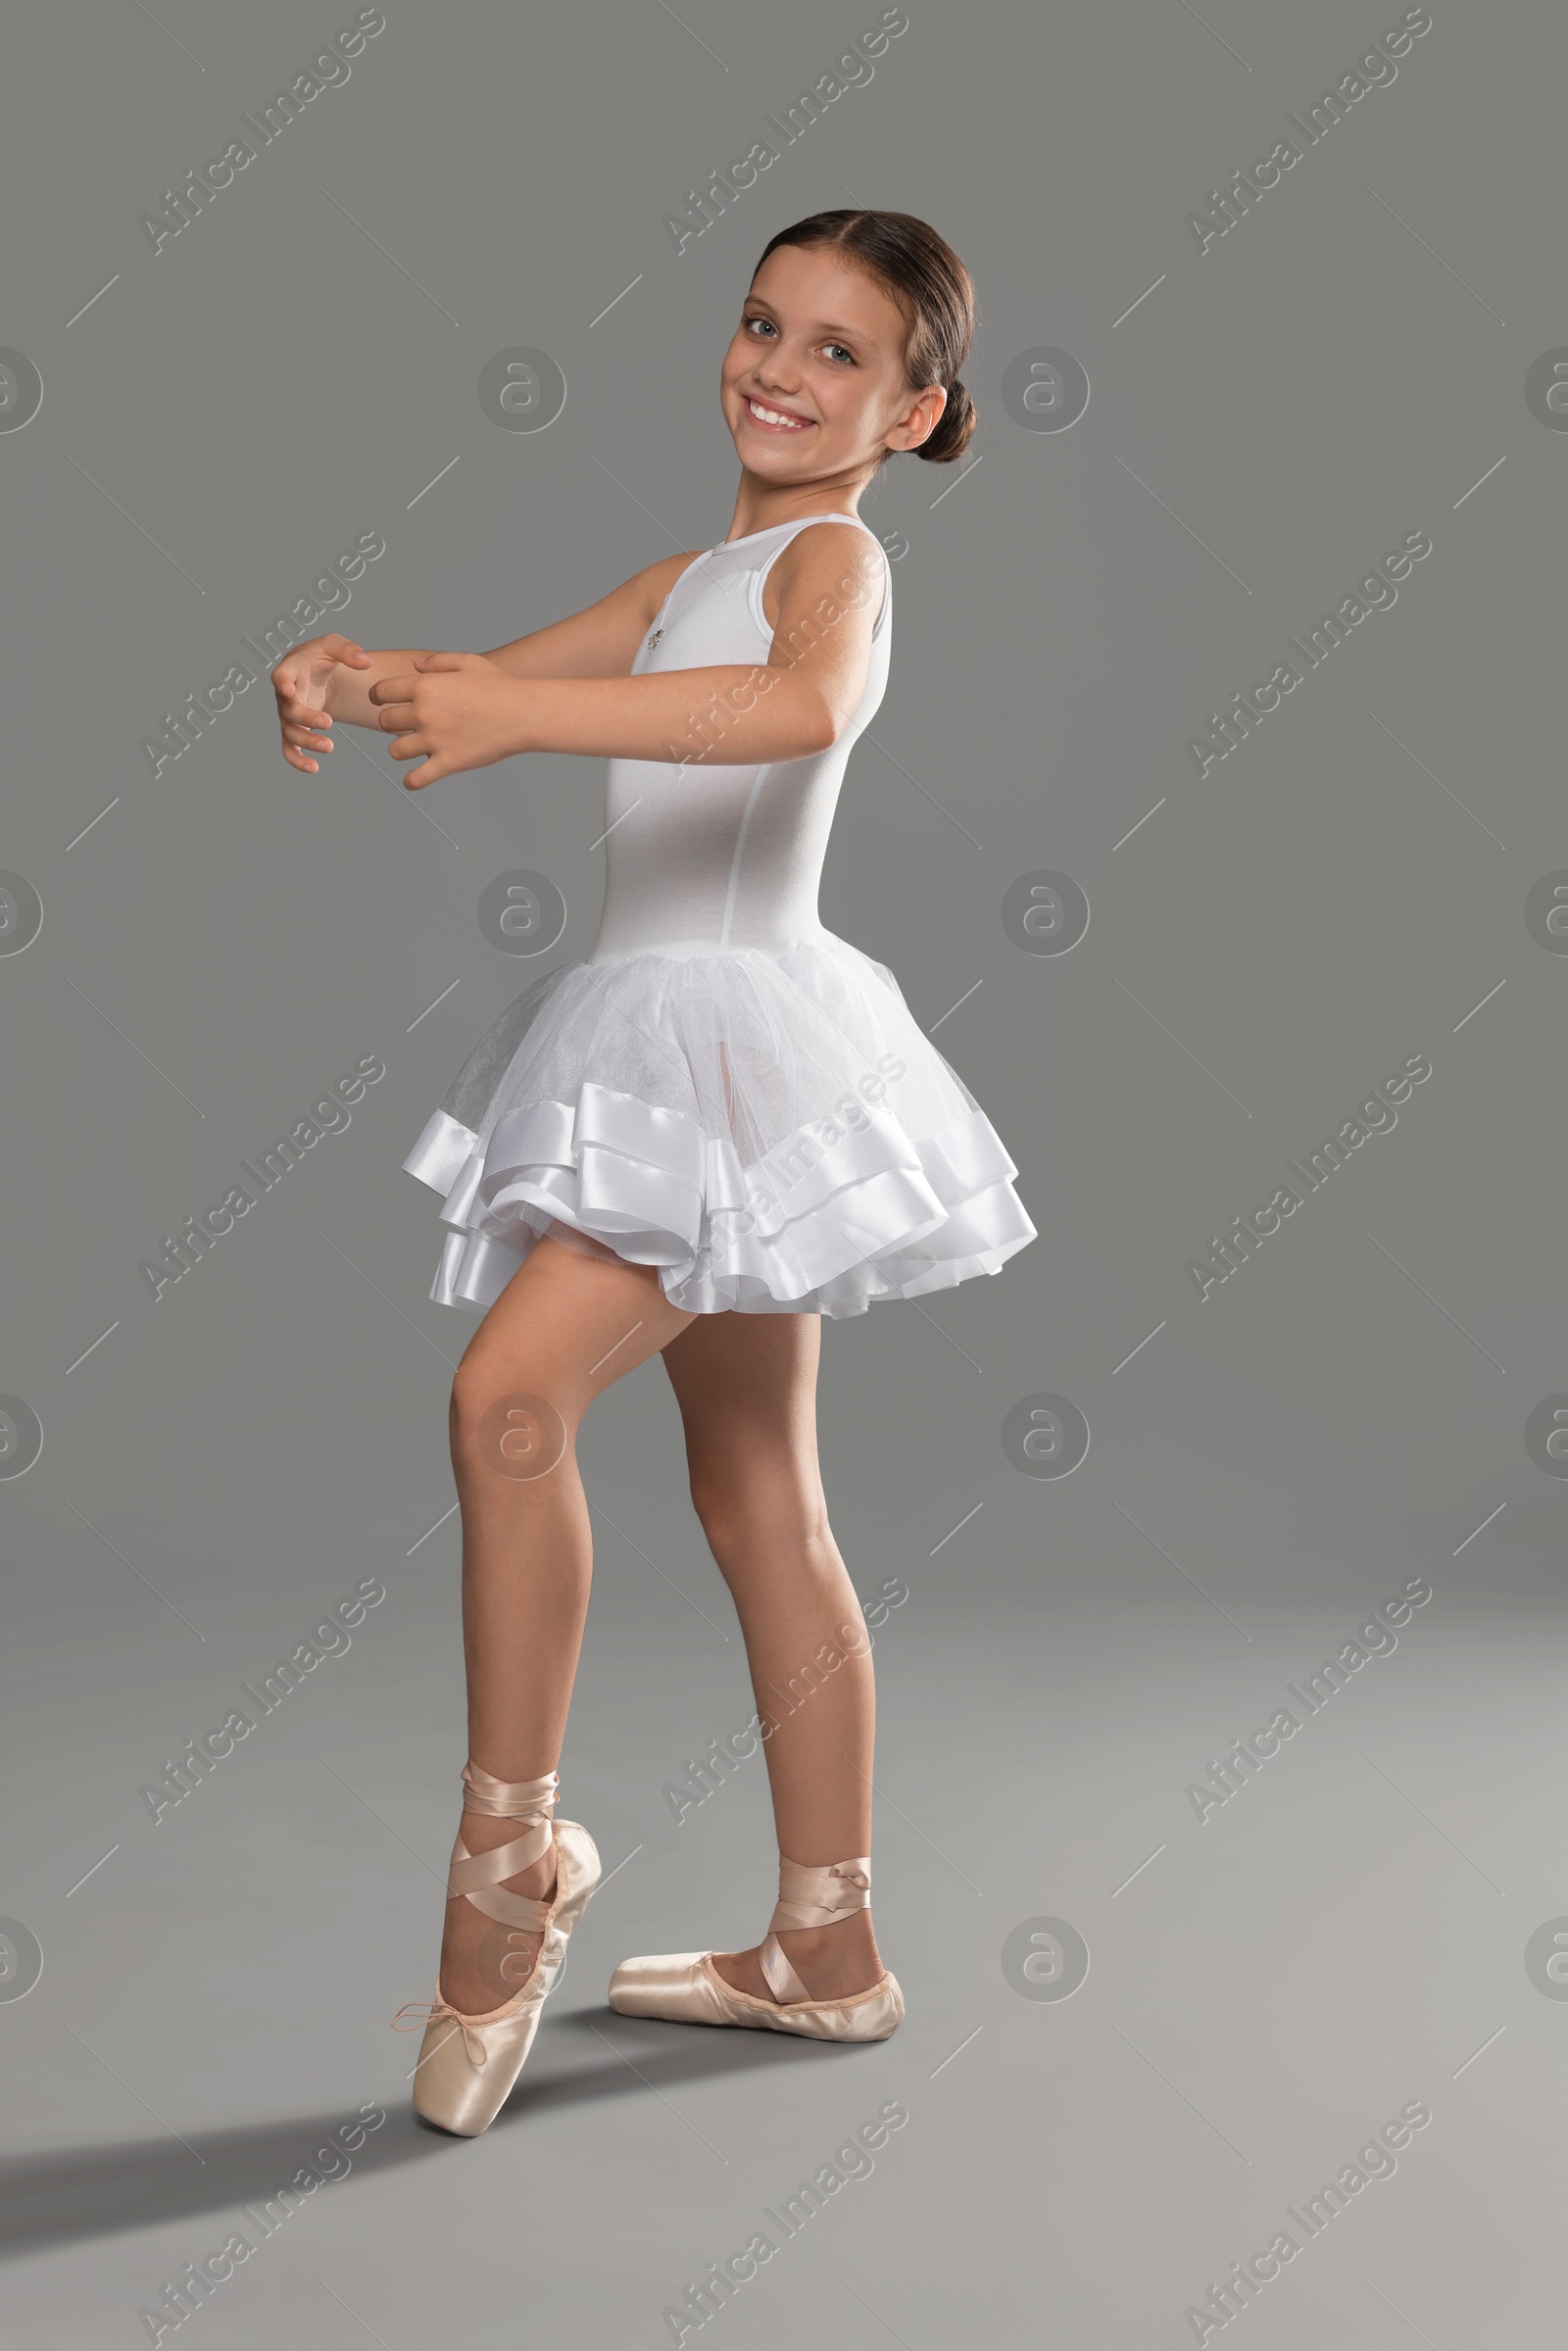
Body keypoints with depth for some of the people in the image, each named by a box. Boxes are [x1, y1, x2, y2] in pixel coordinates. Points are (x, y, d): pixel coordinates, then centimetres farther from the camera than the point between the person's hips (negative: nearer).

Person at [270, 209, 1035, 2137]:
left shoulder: (835, 553, -7)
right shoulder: (697, 574, 21)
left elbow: (805, 704, -30)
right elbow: (507, 678, 16)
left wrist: (521, 714, -41)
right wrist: (352, 669, -5)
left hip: (739, 1028, -10)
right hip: (663, 1040, 10)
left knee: (508, 1395, -21)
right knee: (759, 1495, 10)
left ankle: (511, 1840, -6)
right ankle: (827, 1952, 19)